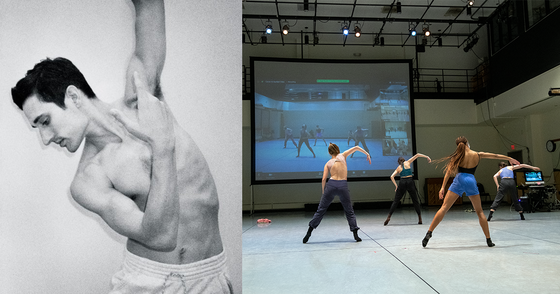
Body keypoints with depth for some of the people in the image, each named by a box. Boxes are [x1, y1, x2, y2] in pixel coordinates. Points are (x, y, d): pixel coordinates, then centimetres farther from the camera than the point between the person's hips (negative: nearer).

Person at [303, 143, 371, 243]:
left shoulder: (328, 163, 12)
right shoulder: (342, 155, 13)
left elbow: (324, 179, 3)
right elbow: (356, 147, 17)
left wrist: (323, 192, 12)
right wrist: (367, 154, 26)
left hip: (331, 184, 0)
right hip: (343, 185, 0)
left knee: (321, 210, 7)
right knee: (349, 211, 14)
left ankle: (309, 232, 8)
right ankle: (355, 234, 8)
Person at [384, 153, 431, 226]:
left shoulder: (398, 168, 16)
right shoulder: (407, 162, 13)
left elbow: (392, 177, 2)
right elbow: (417, 155, 13)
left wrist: (396, 185, 3)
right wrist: (427, 157, 17)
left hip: (402, 183, 1)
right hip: (410, 182, -1)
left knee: (396, 201, 5)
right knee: (415, 201, 11)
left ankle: (388, 217, -1)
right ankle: (420, 219, 12)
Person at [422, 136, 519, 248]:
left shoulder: (458, 155, 6)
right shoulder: (478, 155, 10)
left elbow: (449, 172, -1)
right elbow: (496, 156, 26)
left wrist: (443, 187, -2)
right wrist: (510, 159, 43)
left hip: (459, 180, -1)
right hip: (471, 181, 2)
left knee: (444, 208, -5)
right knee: (479, 211, 16)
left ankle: (429, 233, -13)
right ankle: (489, 240, 20)